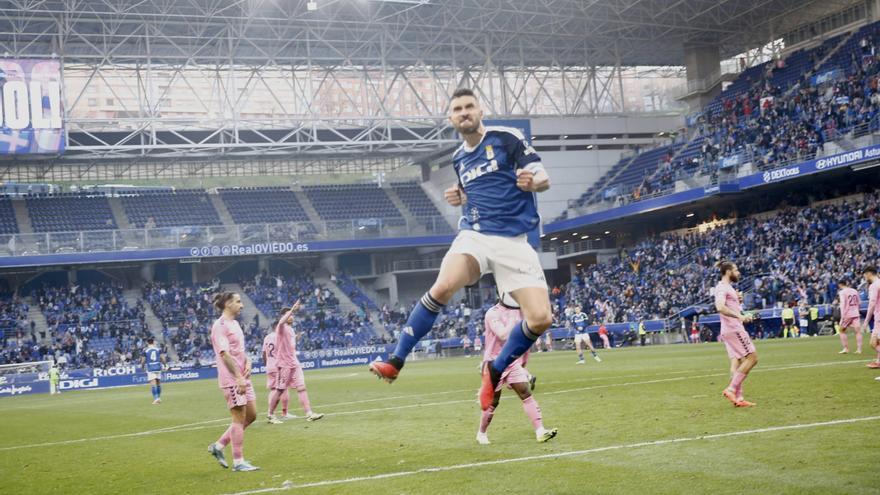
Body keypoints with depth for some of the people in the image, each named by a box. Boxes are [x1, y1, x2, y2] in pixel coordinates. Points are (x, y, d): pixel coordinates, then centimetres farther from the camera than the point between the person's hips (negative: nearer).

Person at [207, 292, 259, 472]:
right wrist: (238, 377, -25)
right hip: (231, 379, -9)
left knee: (251, 415, 10)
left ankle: (218, 446, 20)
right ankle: (238, 462, 4)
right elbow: (224, 354, -20)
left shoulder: (234, 324, 16)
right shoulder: (220, 326, -13)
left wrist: (248, 362, 2)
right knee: (239, 419, -5)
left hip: (243, 377, 9)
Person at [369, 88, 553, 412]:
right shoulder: (459, 158, 16)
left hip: (513, 240, -2)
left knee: (540, 318, -15)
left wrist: (531, 181, -28)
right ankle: (396, 361, -19)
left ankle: (495, 372, 9)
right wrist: (459, 198, 9)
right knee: (443, 287, -28)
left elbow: (544, 180, -4)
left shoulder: (507, 138, 0)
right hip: (474, 234, 2)